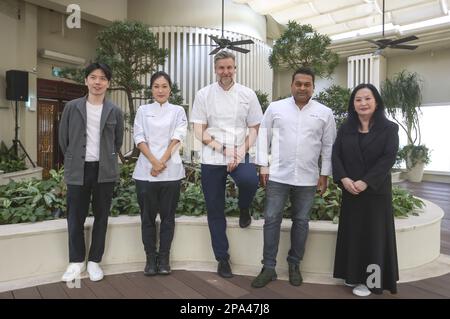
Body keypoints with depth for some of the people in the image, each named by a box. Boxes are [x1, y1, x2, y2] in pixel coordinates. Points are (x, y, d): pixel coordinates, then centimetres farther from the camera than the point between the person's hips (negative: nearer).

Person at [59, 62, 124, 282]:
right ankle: (76, 261, 22)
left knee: (101, 216, 7)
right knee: (75, 217, 5)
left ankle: (94, 261, 21)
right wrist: (74, 159, 11)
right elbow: (63, 139, 9)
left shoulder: (115, 111, 3)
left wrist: (107, 159, 10)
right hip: (78, 170, 0)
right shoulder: (72, 107, 1)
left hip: (105, 171, 1)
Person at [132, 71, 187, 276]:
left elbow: (177, 138, -3)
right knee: (147, 216, 5)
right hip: (146, 171, 1)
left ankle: (164, 258, 17)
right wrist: (154, 162, -13)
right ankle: (150, 258, 17)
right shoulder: (143, 111, 10)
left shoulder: (178, 111, 8)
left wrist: (162, 162, -14)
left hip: (170, 171, 0)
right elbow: (139, 139, 0)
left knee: (167, 216, 5)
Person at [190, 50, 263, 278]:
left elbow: (254, 129, 4)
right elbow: (199, 131, -2)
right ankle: (222, 258, 24)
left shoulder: (247, 94, 4)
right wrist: (224, 149, -13)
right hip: (211, 159, 1)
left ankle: (244, 208, 5)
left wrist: (240, 153, -11)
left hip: (240, 156, 0)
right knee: (215, 211, 5)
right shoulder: (204, 95, 2)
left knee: (249, 181, -32)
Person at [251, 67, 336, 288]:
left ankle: (294, 265, 28)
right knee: (272, 219, 1)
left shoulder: (324, 113, 3)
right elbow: (264, 136, 4)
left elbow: (328, 145, 7)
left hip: (308, 178, 1)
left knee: (301, 221, 11)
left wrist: (325, 174, 4)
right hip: (278, 175, -1)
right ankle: (268, 267, 15)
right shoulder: (275, 108, 2)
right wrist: (263, 166, -2)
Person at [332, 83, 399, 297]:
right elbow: (336, 155, 0)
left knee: (373, 234, 3)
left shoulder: (389, 128, -1)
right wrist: (343, 179, -16)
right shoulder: (345, 129, 8)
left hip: (376, 191, -3)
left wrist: (366, 182, -20)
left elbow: (388, 158, -11)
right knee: (352, 233, 9)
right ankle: (353, 276, 22)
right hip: (350, 190, 3)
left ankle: (369, 280, 14)